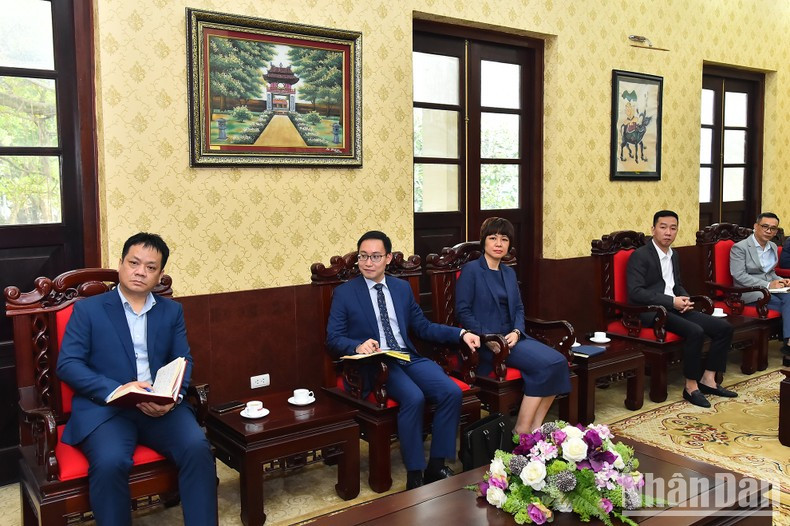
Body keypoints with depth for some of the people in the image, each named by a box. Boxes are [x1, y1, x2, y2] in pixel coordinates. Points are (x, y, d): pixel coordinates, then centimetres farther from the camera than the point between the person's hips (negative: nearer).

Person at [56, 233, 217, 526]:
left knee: (198, 449, -25)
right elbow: (67, 365, -2)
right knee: (110, 462, -32)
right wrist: (116, 390, -17)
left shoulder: (172, 311, 16)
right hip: (104, 408, -2)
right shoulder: (87, 309, 6)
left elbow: (183, 361, 11)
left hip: (162, 407, 2)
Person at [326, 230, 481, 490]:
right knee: (414, 397, -31)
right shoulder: (344, 293, 4)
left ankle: (436, 466, -6)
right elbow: (333, 338, 0)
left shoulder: (402, 288, 17)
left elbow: (423, 327, 19)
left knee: (452, 392, -19)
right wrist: (358, 346, -22)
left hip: (409, 358, 5)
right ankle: (414, 474, -17)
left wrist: (461, 333, 6)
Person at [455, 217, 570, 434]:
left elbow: (518, 308, 15)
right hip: (485, 341, -7)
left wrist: (517, 332, -5)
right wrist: (488, 337, -17)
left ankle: (534, 428, -11)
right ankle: (521, 431, -14)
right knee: (544, 364, -25)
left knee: (558, 361, -16)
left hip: (511, 337, 7)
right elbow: (463, 311, -9)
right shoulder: (471, 270, -3)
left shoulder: (509, 273, 18)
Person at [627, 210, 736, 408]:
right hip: (650, 311, -8)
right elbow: (635, 292, -18)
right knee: (695, 332, -29)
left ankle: (708, 380, 5)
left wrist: (685, 299, 2)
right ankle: (691, 387, -13)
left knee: (724, 327, -3)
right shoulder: (640, 256, -10)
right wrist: (672, 301, -19)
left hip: (674, 308, 9)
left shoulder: (674, 255, 17)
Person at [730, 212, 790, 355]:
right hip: (749, 292, -6)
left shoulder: (773, 247, 16)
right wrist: (767, 285, -21)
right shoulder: (739, 247, -8)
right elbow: (739, 275, -16)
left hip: (770, 288, 6)